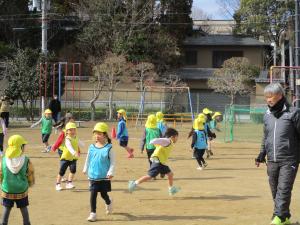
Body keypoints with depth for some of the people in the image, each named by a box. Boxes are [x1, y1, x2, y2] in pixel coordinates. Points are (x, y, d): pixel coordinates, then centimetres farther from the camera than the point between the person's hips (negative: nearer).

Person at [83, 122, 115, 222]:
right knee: (93, 194, -2)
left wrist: (111, 172, -16)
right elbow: (88, 160, 14)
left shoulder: (109, 148, -9)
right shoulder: (91, 147, 1)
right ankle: (93, 213, 6)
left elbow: (112, 162, -7)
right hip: (93, 176, 2)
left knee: (103, 194, 9)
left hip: (104, 177, -2)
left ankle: (108, 203, 43)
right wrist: (85, 169, 16)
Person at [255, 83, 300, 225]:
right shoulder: (267, 115, 11)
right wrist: (262, 155, 16)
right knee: (275, 191, 8)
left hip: (288, 161, -6)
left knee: (284, 190, -10)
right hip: (272, 161, 6)